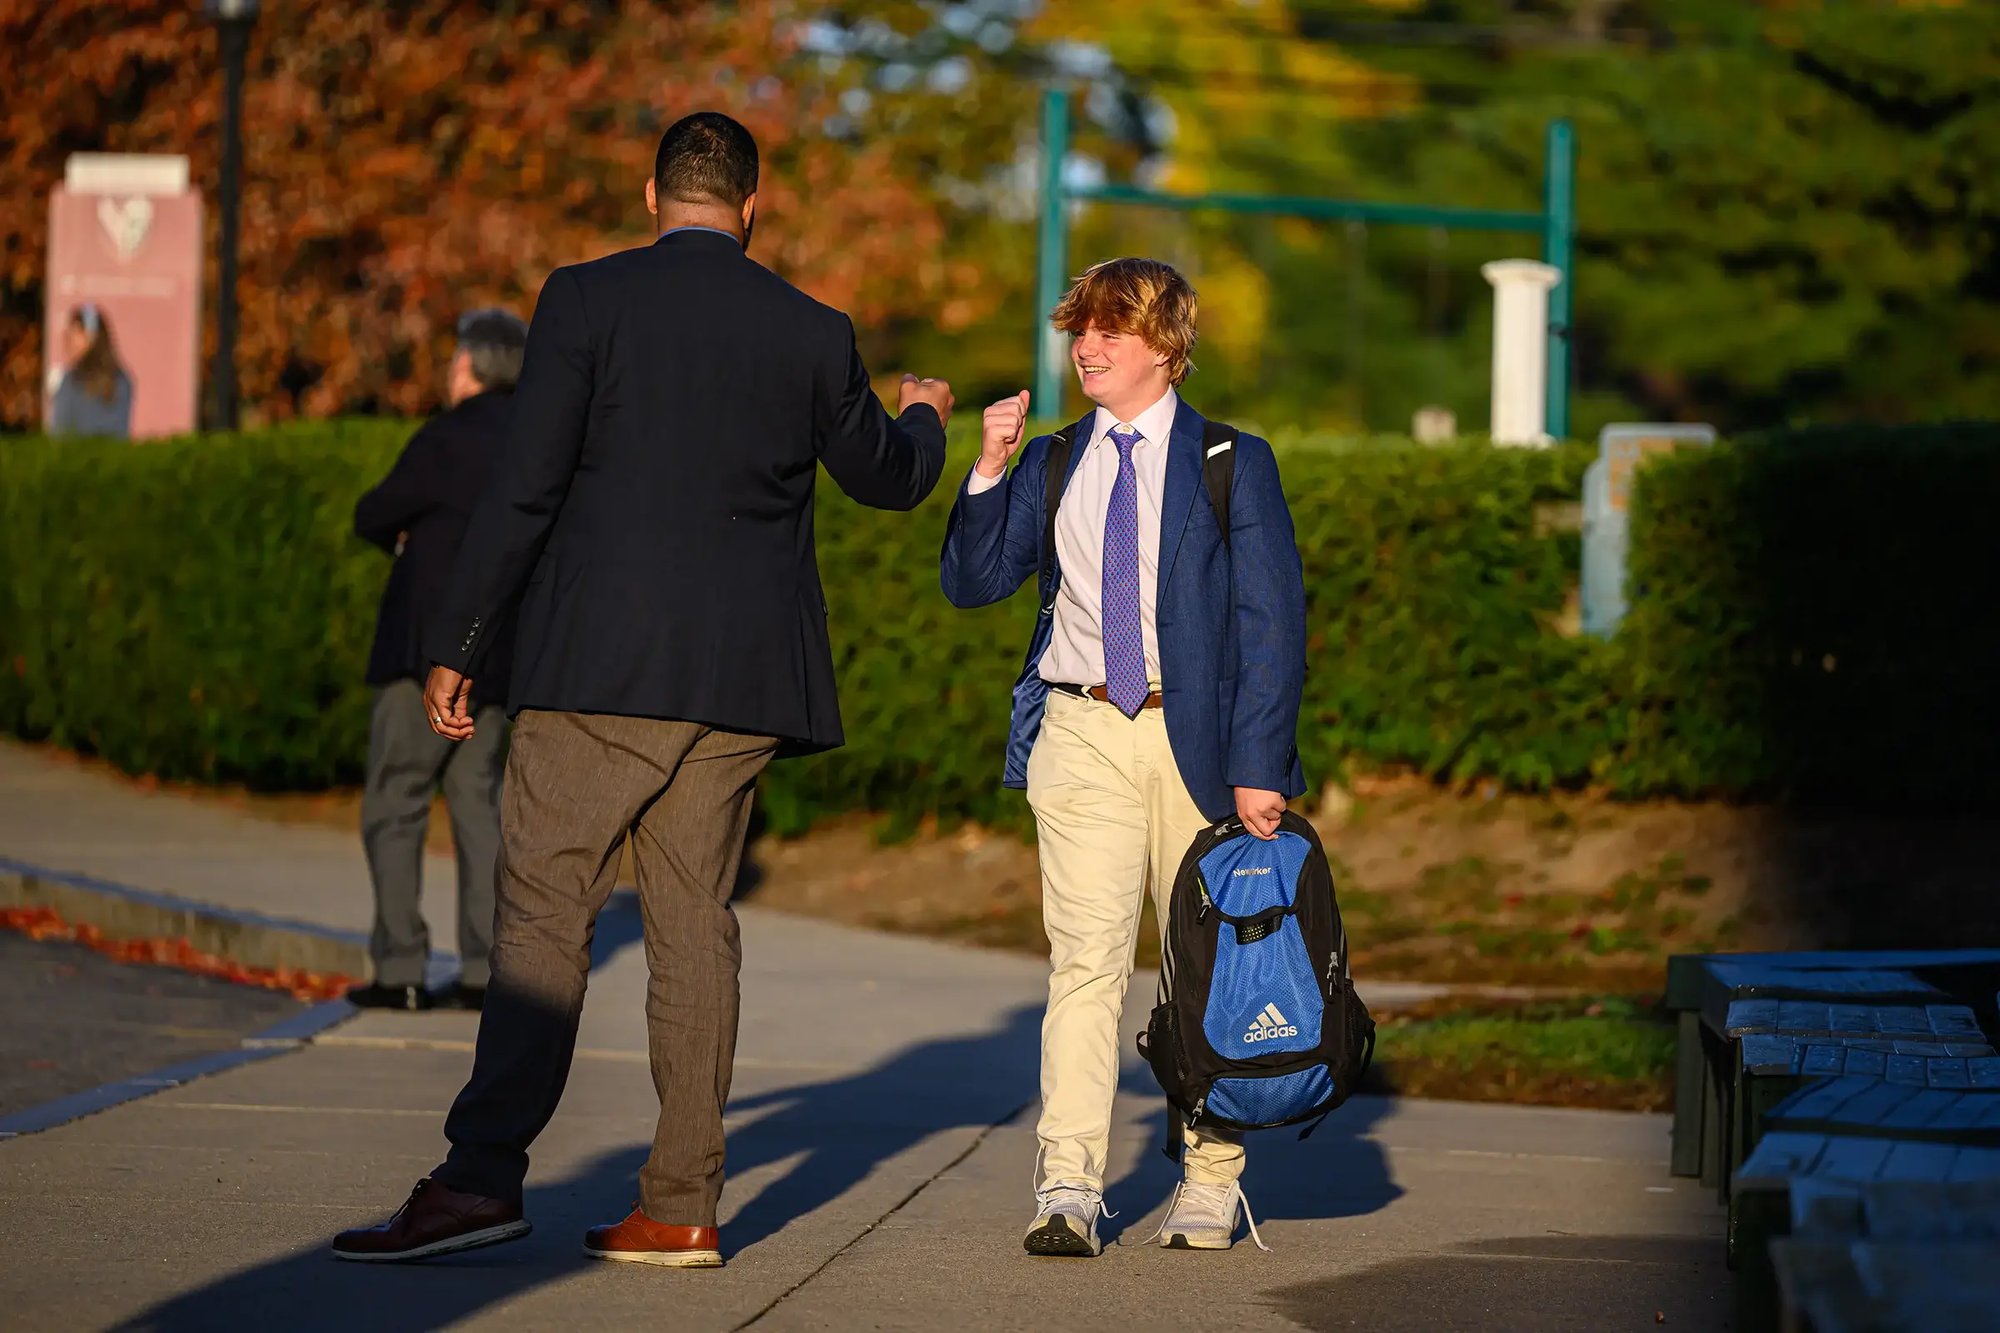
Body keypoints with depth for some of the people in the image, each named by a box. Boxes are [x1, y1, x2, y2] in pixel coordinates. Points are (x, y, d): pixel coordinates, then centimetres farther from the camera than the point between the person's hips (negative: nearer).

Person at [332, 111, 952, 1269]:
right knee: (694, 923, 7)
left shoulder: (585, 302, -4)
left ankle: (483, 1176, -13)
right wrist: (923, 419, 46)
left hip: (599, 664, -3)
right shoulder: (813, 333, 7)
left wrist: (458, 648, -1)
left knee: (544, 913, -4)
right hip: (741, 680, 3)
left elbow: (525, 490, -7)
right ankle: (683, 1206, 7)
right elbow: (886, 479, 23)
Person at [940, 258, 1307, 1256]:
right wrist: (989, 473, -4)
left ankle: (1211, 1182, 18)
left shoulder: (1232, 463, 1)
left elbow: (1273, 619, -2)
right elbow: (973, 583, 10)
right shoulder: (1052, 464, 11)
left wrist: (1258, 765, -9)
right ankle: (1067, 1186, -13)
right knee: (1085, 957, -8)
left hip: (1197, 737, -1)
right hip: (1083, 735, 2)